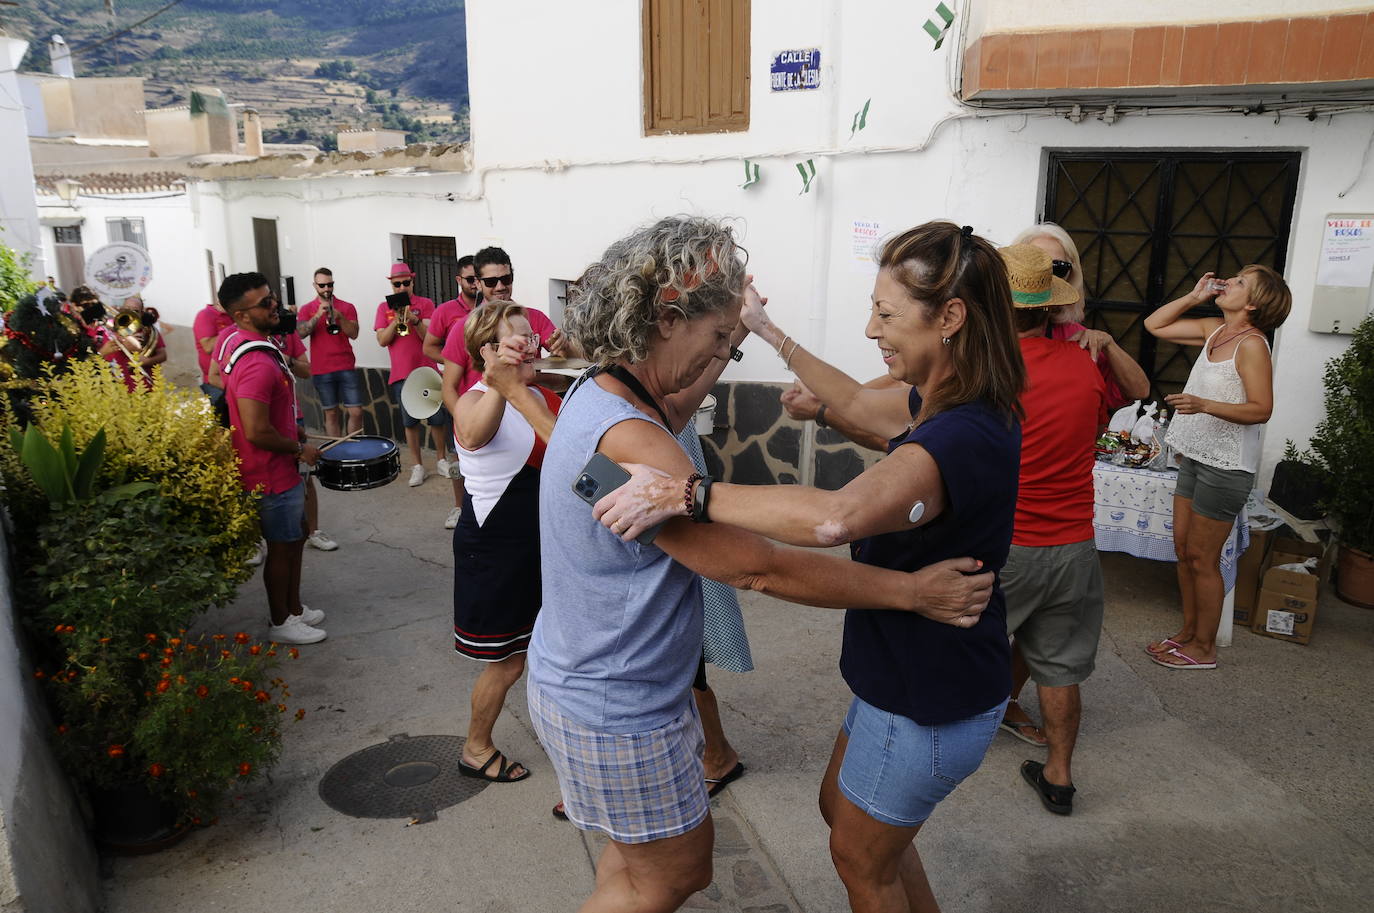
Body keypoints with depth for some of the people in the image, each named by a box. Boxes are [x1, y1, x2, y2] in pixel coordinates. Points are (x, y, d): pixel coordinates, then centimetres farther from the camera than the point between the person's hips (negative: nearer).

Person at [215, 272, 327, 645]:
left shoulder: (234, 341, 4)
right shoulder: (257, 364, -29)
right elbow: (257, 433, -32)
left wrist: (292, 430, 16)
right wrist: (299, 450, -15)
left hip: (281, 468, 10)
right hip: (273, 475, -10)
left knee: (295, 538, 22)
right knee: (282, 547, 7)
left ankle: (294, 609, 37)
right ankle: (281, 623, 25)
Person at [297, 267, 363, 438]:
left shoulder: (347, 307, 6)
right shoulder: (307, 309, 6)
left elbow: (354, 334, -4)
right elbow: (301, 333, -9)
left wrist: (340, 317, -19)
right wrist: (318, 315, -20)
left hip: (347, 368, 0)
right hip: (321, 370, 0)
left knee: (356, 412, -3)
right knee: (331, 413, 5)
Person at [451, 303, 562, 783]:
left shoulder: (542, 397, 4)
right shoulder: (474, 404, -21)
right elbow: (476, 431, -47)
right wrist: (500, 383, -66)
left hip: (540, 541, 7)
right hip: (494, 548, -7)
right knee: (507, 662, 8)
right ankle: (476, 749, 33)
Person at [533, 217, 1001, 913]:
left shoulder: (598, 394, 0)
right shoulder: (627, 439, -32)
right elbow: (758, 567, -29)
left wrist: (744, 326, 21)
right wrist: (912, 592, -21)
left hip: (575, 680, 9)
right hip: (615, 713, -9)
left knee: (645, 853, 26)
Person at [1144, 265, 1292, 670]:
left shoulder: (1251, 344, -15)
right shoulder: (1213, 330, 8)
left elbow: (1261, 409, -20)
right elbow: (1155, 324, 16)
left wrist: (1205, 405, -32)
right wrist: (1195, 296, 6)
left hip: (1225, 466, -8)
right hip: (1195, 456, 8)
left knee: (1201, 559, 1)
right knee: (1184, 550, 13)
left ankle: (1203, 648, 15)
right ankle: (1188, 632, 27)